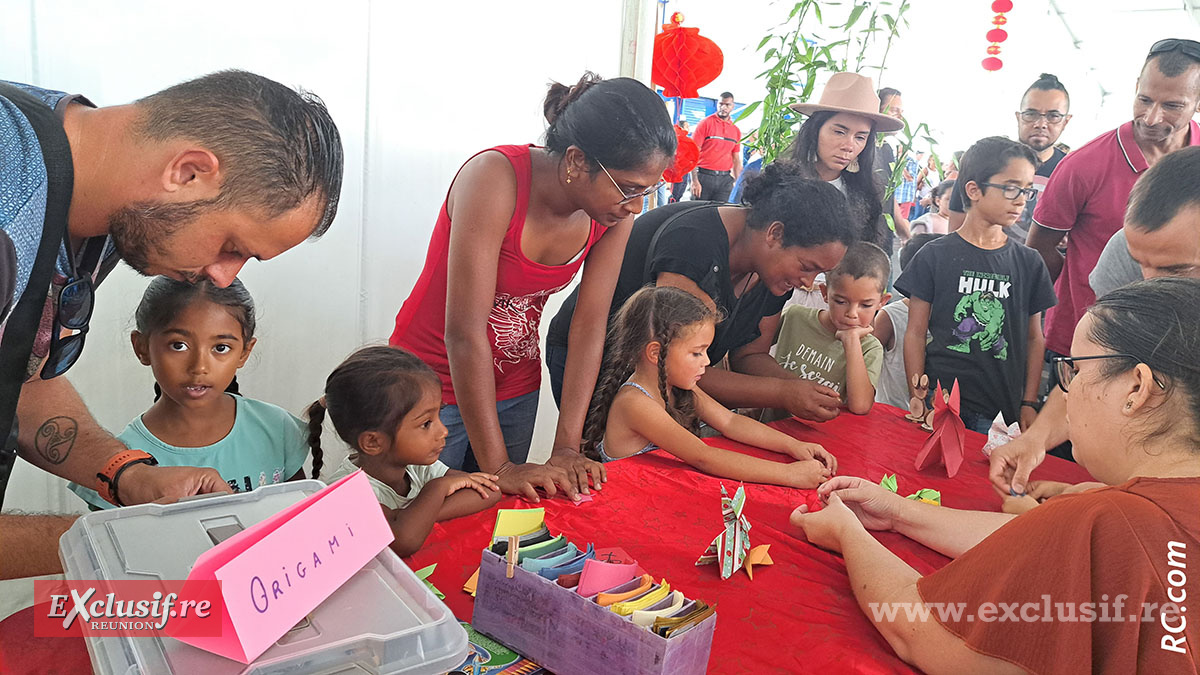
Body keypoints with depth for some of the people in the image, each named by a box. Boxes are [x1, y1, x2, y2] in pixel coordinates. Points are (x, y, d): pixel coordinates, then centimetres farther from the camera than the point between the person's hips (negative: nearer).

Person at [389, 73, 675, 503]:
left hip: (516, 386, 5)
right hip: (436, 383, -4)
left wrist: (567, 447, -16)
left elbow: (590, 326, -10)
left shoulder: (615, 211, -12)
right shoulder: (495, 178, -29)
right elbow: (465, 333, -30)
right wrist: (498, 466, -28)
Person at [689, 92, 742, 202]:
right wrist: (694, 180, -13)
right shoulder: (706, 123, -1)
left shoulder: (736, 130, 12)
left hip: (725, 179, 3)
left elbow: (736, 160, 17)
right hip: (704, 176, -3)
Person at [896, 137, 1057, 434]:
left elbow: (1034, 337, 12)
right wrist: (917, 400, -6)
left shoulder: (1028, 263, 7)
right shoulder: (936, 255, -2)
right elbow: (915, 333, -1)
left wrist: (1028, 404, 5)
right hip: (939, 405, -2)